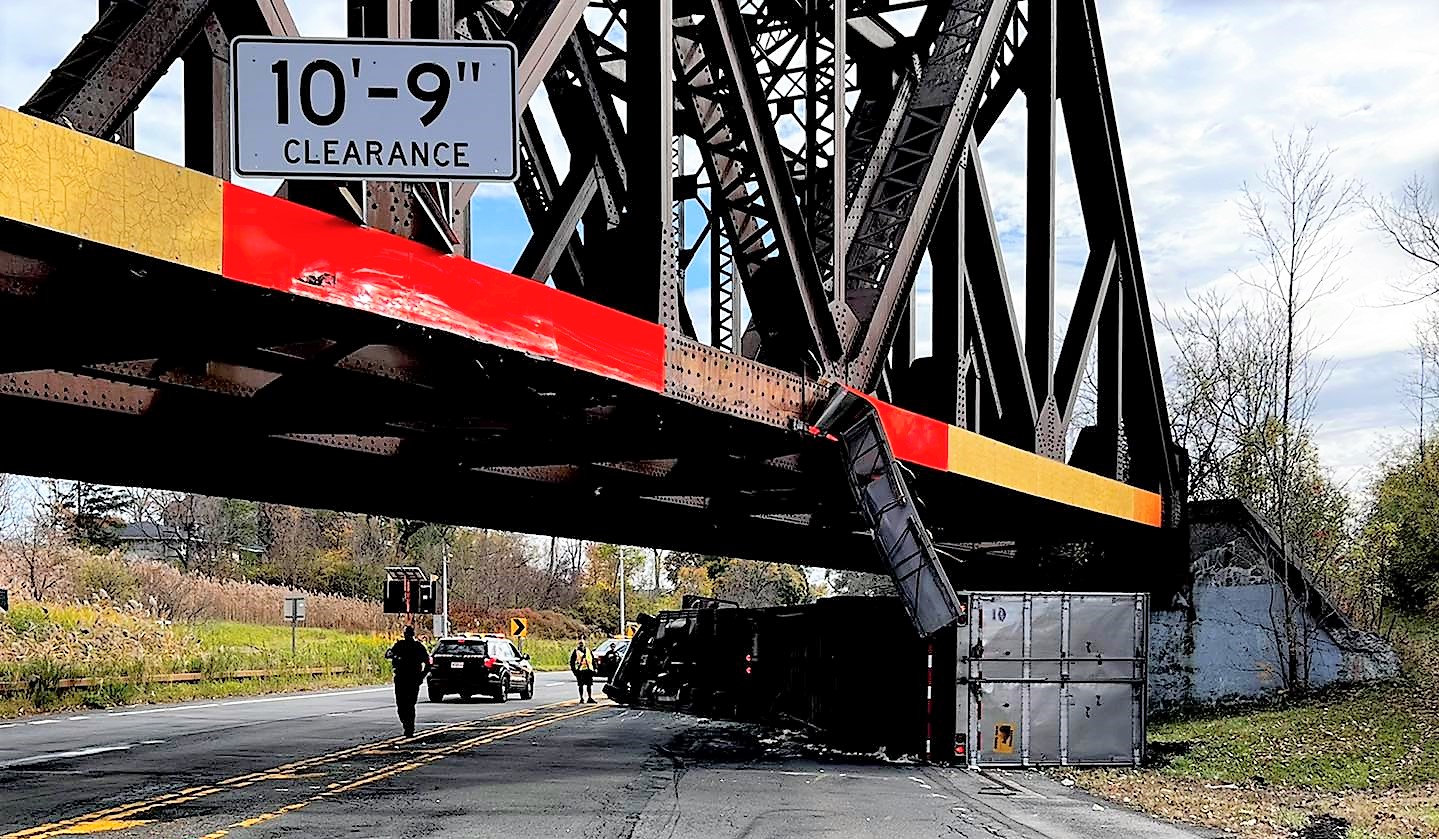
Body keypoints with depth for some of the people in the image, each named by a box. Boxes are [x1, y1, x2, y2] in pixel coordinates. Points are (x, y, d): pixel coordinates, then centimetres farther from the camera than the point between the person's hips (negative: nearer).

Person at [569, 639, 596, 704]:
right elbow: (572, 661, 0)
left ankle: (590, 698, 14)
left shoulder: (588, 650, 13)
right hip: (580, 671, -4)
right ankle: (581, 699, 5)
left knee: (589, 685, 7)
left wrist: (594, 668, 12)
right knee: (581, 685, -1)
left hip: (589, 670, 4)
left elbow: (593, 659, 18)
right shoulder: (576, 651, 0)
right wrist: (574, 670, -7)